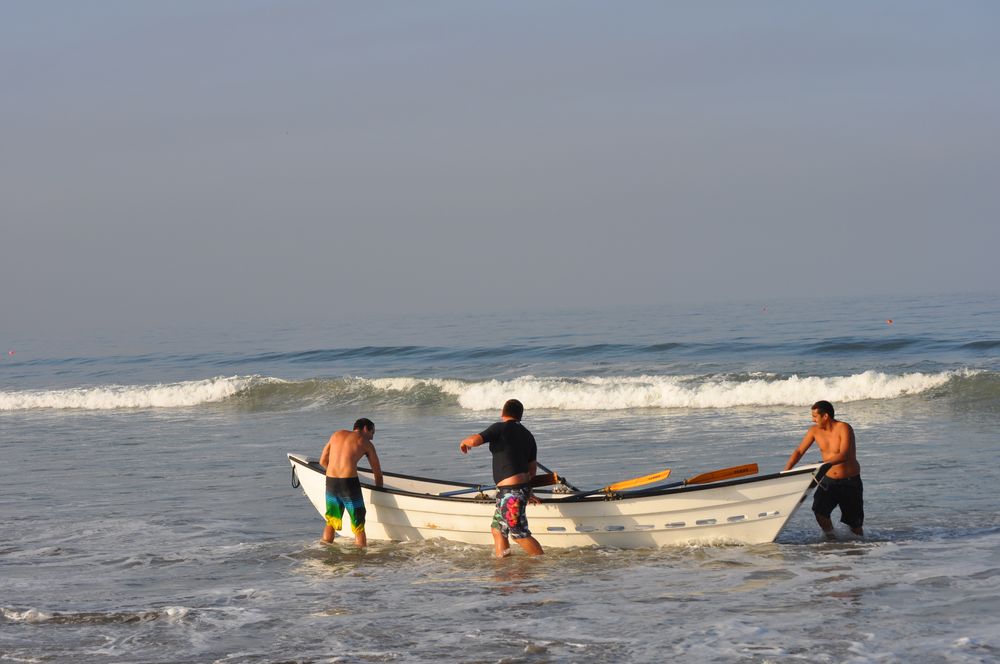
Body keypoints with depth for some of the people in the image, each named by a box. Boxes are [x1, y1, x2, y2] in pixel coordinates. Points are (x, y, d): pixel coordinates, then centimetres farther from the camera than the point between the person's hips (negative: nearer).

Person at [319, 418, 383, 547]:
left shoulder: (336, 434, 20)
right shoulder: (365, 443, 9)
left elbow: (322, 461, 22)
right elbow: (378, 473, 14)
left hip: (330, 481, 4)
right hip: (349, 483, -4)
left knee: (331, 522, 21)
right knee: (358, 526, 4)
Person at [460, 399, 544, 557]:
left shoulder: (501, 428, -7)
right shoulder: (528, 435, 15)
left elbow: (475, 440, -18)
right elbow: (532, 468, 17)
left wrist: (465, 442, 5)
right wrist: (528, 492, 28)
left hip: (510, 490, -9)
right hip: (523, 486, 9)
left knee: (519, 534, -7)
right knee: (497, 528, 18)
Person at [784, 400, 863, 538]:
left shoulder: (843, 428, -18)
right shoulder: (815, 431, -2)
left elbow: (844, 455, -31)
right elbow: (799, 452, 2)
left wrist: (825, 464, -45)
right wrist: (785, 472, -10)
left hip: (850, 481, -4)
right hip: (828, 480, 4)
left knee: (854, 523, 2)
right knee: (819, 510, -22)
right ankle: (831, 537, -3)